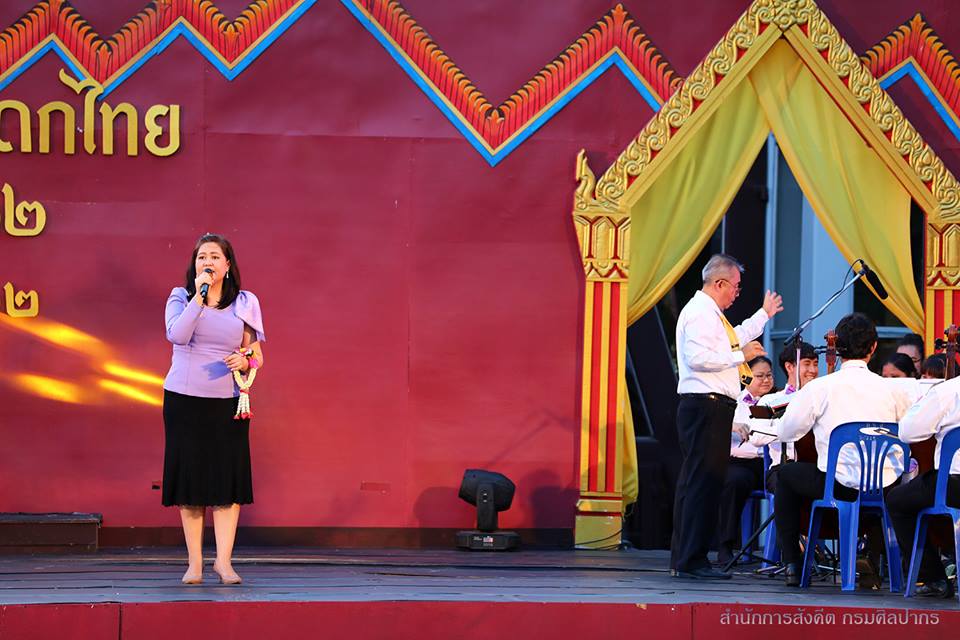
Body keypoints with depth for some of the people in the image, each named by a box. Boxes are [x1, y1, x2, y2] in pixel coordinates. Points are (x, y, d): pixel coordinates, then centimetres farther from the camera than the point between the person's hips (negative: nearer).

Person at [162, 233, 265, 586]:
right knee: (189, 478, 1)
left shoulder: (242, 304, 8)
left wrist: (245, 361, -12)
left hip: (227, 402, 1)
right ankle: (194, 562, 7)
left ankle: (223, 560, -2)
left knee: (228, 480, -6)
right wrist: (199, 296, -15)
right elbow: (177, 335, -16)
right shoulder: (181, 298, 4)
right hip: (184, 399, -1)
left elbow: (256, 354, 11)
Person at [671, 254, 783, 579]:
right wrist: (740, 355, -16)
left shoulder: (710, 314, 22)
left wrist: (764, 315, 50)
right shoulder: (700, 313, -12)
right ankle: (692, 561, -14)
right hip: (706, 406, -11)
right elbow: (697, 357, -24)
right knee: (703, 482, -12)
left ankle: (684, 558, 16)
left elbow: (733, 340, 41)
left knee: (693, 482, 12)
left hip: (712, 408, 11)